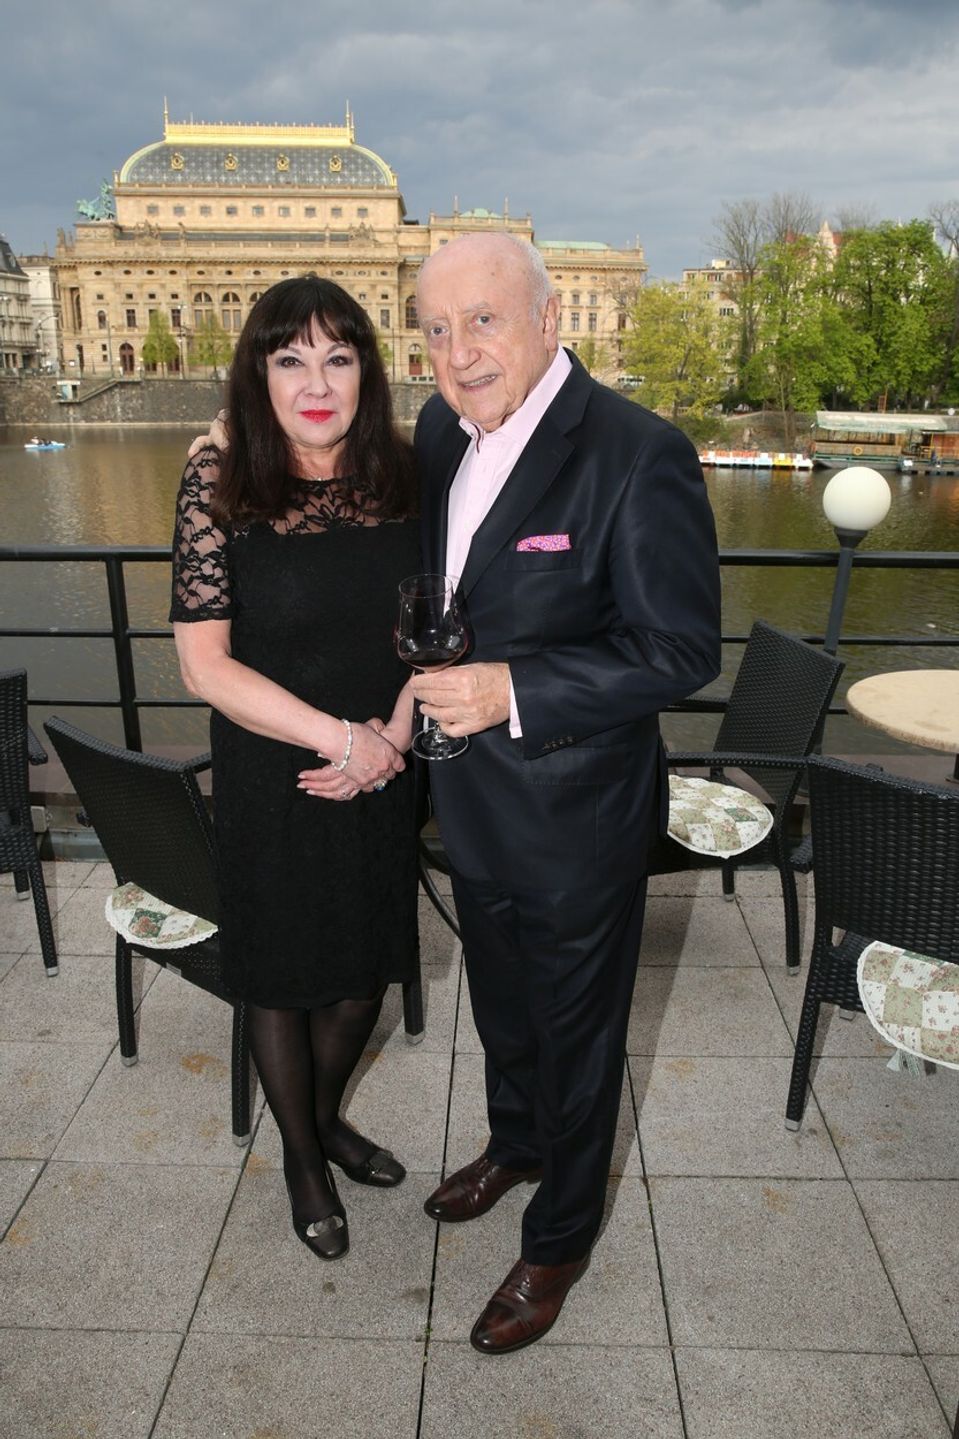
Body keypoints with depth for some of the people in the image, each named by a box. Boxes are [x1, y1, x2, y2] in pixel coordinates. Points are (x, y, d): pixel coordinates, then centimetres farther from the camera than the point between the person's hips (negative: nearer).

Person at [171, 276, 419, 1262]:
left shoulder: (401, 476, -3)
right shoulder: (218, 485, -13)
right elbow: (204, 663, -16)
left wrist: (392, 737, -12)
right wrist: (339, 736, -19)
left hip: (381, 776, 4)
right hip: (271, 783, -3)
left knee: (365, 969, 19)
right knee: (282, 978, 16)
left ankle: (327, 1116, 51)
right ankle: (301, 1159, 44)